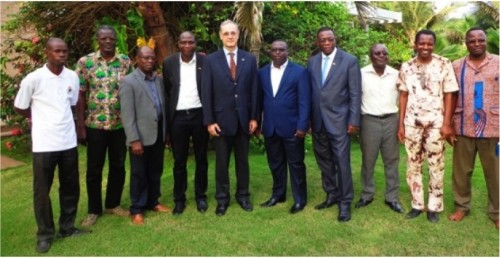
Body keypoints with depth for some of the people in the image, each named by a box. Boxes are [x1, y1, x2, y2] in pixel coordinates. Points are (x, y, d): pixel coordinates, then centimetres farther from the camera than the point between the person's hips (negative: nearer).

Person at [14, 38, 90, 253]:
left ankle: (67, 227, 29)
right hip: (44, 144, -4)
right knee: (42, 190, 7)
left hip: (68, 142, 4)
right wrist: (38, 119, 12)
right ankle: (45, 234, 22)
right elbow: (19, 107, 3)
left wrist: (61, 120, 11)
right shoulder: (33, 79, -9)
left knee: (70, 187, 12)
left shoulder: (72, 77, 3)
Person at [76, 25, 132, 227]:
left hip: (121, 124, 2)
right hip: (95, 125, -2)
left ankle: (113, 204, 30)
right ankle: (94, 210, 23)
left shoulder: (125, 62, 2)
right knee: (94, 169, 8)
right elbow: (80, 95, -4)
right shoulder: (85, 62, -4)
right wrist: (80, 126, -8)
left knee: (118, 166, 12)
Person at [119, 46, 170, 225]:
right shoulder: (128, 82, -9)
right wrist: (134, 139, -17)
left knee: (155, 172, 16)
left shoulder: (159, 80, 8)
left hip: (159, 134, 6)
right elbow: (127, 114, -14)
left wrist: (166, 131, 9)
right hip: (141, 136, -5)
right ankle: (137, 209, 20)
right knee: (139, 174, 7)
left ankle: (153, 202, 33)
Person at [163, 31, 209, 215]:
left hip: (199, 114, 0)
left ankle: (201, 197, 25)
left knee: (201, 159, 11)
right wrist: (168, 113, 5)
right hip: (178, 117, 1)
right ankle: (179, 199, 21)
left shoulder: (205, 61, -2)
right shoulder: (169, 62, 2)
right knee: (179, 161, 9)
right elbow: (166, 90, 8)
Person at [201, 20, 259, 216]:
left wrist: (254, 117, 0)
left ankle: (243, 196, 27)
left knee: (242, 161, 12)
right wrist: (209, 121, -8)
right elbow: (206, 93, -4)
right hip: (221, 119, -1)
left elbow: (254, 90, 4)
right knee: (222, 162, 9)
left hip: (243, 119, 2)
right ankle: (222, 199, 23)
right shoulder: (211, 60, -1)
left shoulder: (249, 59, 3)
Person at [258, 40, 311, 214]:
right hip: (270, 127, 4)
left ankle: (299, 199, 20)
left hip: (291, 127, -4)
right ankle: (278, 194, 31)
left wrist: (302, 126, -13)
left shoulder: (299, 72, -3)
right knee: (275, 163, 15)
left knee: (295, 164, 6)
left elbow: (304, 101, -7)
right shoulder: (262, 73, 9)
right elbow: (259, 99, 9)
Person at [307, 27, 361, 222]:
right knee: (324, 161, 13)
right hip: (318, 121, 5)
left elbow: (355, 93, -5)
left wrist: (354, 120, -10)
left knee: (342, 162, -3)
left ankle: (345, 202, 10)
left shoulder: (349, 61, -3)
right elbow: (309, 91, 9)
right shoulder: (312, 62, 10)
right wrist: (306, 119, 6)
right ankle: (332, 195, 28)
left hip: (338, 120, -4)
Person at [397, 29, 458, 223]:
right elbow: (403, 96, 5)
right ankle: (417, 205, 22)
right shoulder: (406, 67, 4)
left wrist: (447, 123, -8)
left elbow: (449, 95, -2)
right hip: (412, 123, 2)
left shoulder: (444, 64, -2)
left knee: (436, 166, 5)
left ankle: (434, 207, 18)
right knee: (413, 165, 9)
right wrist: (400, 124, 2)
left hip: (436, 123, -2)